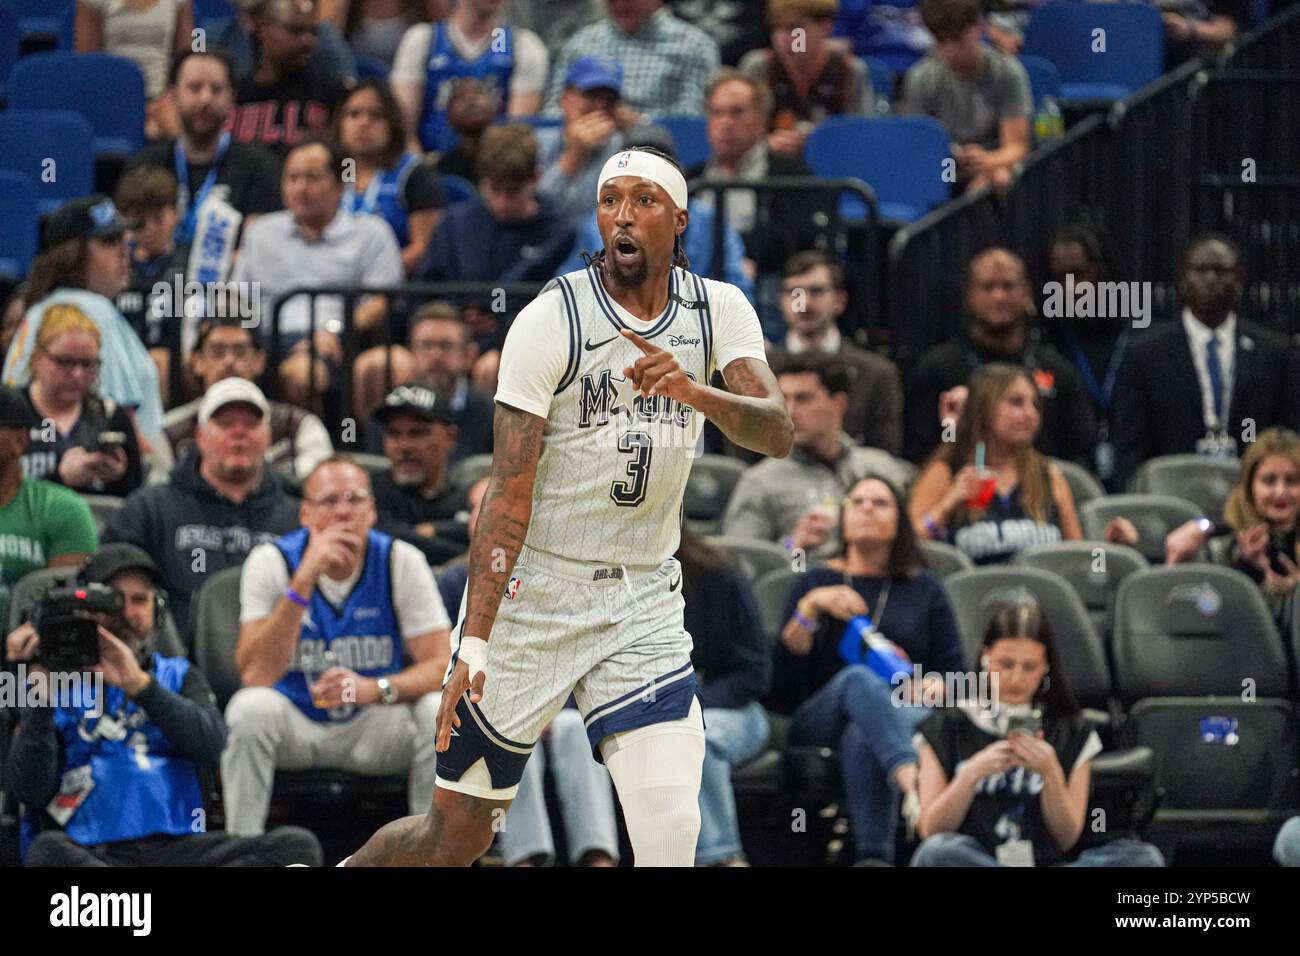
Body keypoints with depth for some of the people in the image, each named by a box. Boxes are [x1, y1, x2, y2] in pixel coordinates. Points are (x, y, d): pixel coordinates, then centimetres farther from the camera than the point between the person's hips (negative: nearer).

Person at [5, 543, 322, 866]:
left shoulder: (178, 675, 22)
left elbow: (212, 742, -1)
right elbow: (30, 788, 1)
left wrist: (140, 683, -13)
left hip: (176, 847, 3)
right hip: (92, 851, -3)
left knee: (297, 845, -22)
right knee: (47, 852, -39)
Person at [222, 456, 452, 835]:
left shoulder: (401, 561, -7)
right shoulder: (272, 561, -10)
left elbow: (441, 666, -12)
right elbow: (256, 675, -22)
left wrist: (374, 689, -33)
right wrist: (304, 579, -29)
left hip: (374, 723, 1)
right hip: (296, 726, -1)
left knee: (440, 713, -27)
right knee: (251, 708, -32)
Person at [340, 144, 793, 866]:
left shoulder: (719, 312, -1)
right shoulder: (550, 322, -13)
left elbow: (779, 433, -16)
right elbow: (509, 494, -16)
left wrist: (693, 393, -36)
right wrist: (475, 640, -24)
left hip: (645, 603, 3)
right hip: (534, 589, -3)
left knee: (670, 833, -16)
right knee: (459, 832, 4)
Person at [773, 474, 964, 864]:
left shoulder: (924, 589, 22)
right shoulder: (817, 581, 20)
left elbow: (953, 671, 14)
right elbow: (781, 678, 7)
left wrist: (931, 688, -9)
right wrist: (811, 606, -5)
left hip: (903, 714, 0)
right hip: (821, 721, 0)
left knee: (863, 737, -39)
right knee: (858, 678, -38)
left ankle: (875, 857, -56)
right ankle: (910, 777, -64)